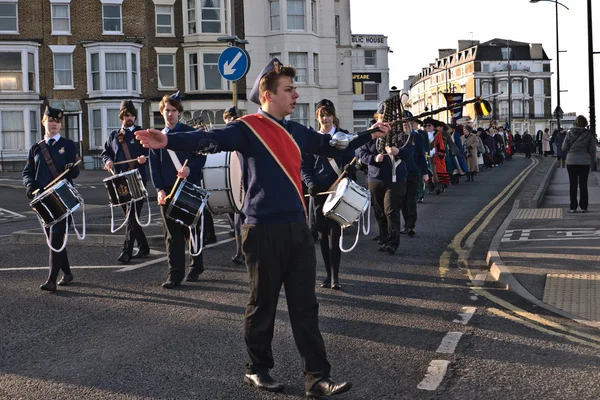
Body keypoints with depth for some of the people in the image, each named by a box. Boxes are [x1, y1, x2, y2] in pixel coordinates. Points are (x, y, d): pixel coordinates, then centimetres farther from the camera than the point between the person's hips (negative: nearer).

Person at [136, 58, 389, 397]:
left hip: (298, 228, 6)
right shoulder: (248, 128, -8)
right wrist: (169, 141, -39)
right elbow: (211, 139, -23)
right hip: (264, 230, -6)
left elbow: (332, 146, 27)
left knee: (306, 305, 6)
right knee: (263, 305, 7)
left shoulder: (296, 131, 14)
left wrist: (369, 134, 28)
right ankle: (258, 369, 24)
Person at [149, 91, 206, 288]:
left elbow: (201, 156, 0)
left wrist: (190, 168, -20)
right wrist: (159, 189, -6)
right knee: (172, 234, -1)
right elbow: (154, 166, 6)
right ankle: (175, 274, -1)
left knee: (191, 230, 7)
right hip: (167, 191, 2)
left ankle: (196, 268, 23)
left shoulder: (190, 132, 2)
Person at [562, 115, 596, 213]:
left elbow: (564, 148, -2)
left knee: (573, 184, 5)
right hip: (585, 162, 0)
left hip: (571, 161, 0)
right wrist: (590, 156, 17)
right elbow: (592, 150, -3)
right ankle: (584, 207, 7)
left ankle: (573, 207, 4)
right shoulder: (588, 134, -5)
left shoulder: (570, 133, -5)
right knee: (583, 184, 7)